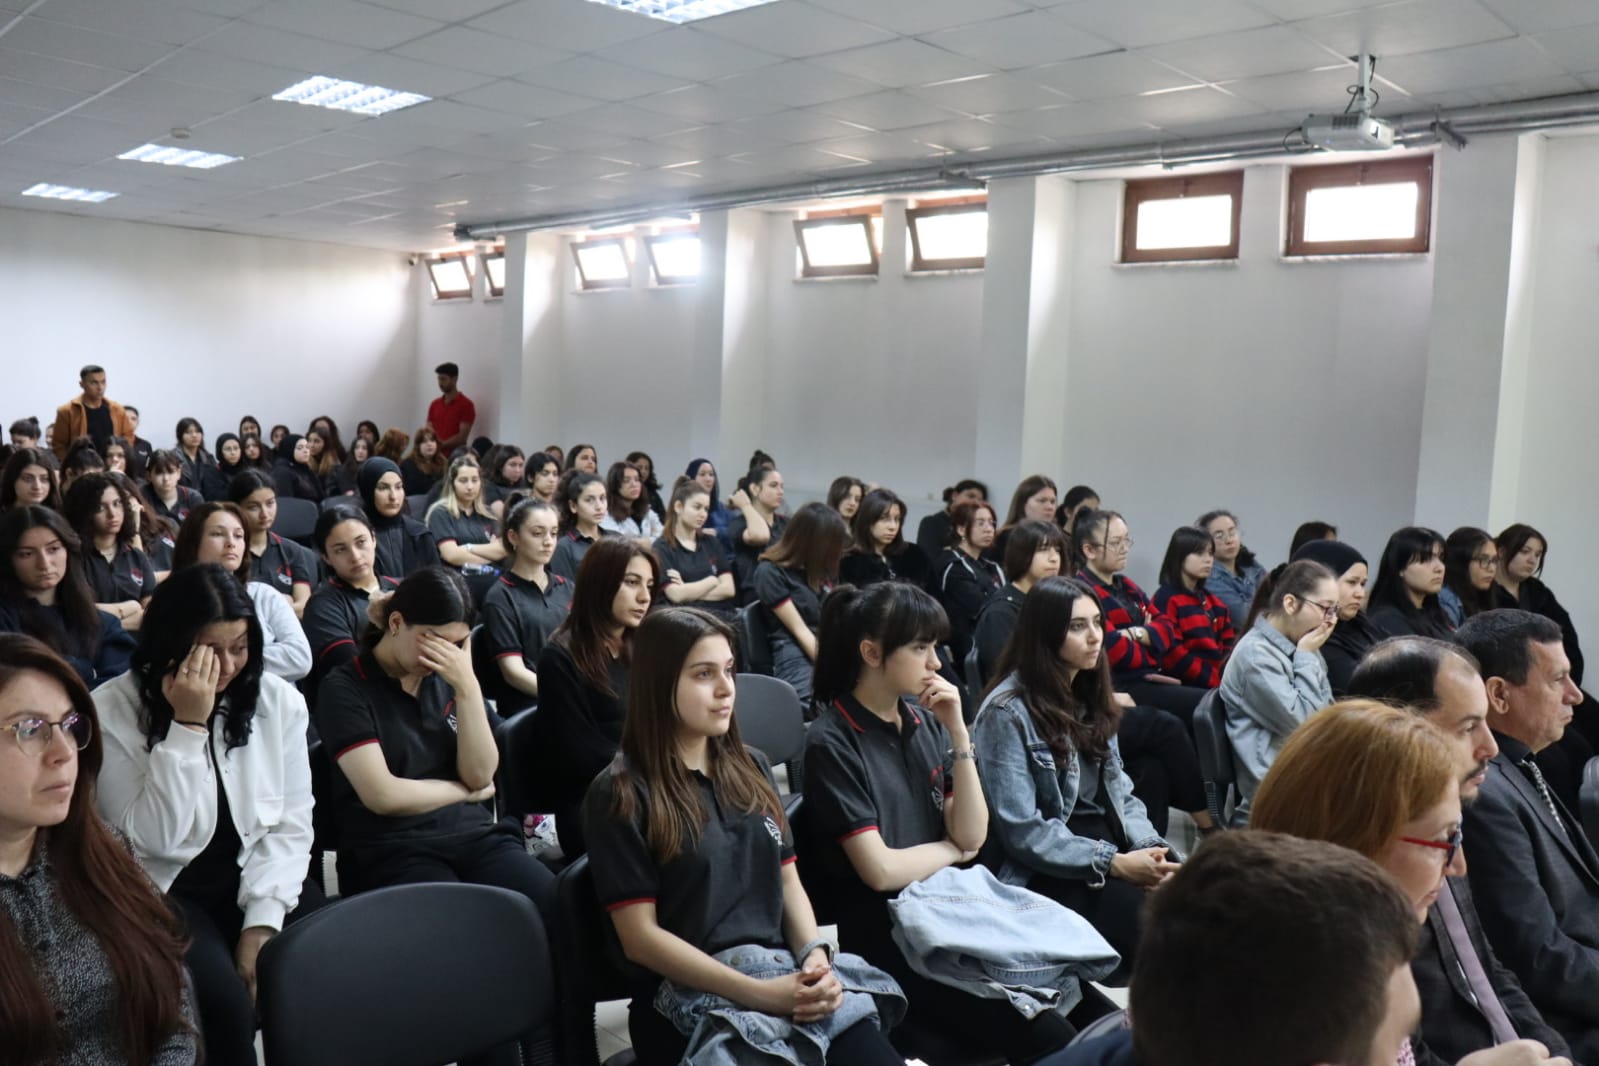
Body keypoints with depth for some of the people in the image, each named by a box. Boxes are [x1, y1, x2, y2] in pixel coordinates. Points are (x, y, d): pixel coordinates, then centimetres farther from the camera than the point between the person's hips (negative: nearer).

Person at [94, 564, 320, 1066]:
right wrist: (188, 726, -25)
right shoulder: (111, 711, -13)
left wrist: (263, 917, -13)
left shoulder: (280, 700, -3)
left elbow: (291, 823, -1)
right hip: (160, 890, -3)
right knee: (225, 1001, -29)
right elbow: (154, 839, -20)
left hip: (252, 876, 3)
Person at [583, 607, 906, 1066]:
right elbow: (641, 936, -8)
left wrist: (815, 956, -5)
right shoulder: (620, 794, -5)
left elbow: (788, 881, 14)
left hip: (784, 974, 5)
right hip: (688, 1000, -5)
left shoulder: (750, 769, 13)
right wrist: (759, 994, -14)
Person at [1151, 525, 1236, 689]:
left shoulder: (1213, 601, 21)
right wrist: (1214, 680, -16)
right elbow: (1171, 654, -13)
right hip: (1188, 685, -7)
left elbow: (1229, 644, 19)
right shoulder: (1166, 599, -4)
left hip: (1223, 680, 8)